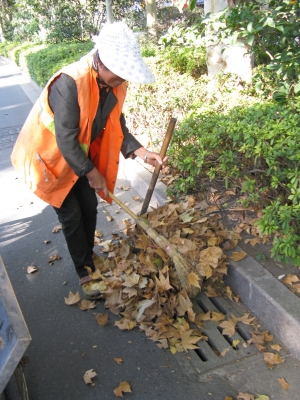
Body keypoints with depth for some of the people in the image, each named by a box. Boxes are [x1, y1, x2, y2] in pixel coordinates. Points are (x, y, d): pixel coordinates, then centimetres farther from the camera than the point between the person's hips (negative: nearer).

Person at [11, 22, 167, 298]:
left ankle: (88, 255, 37)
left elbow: (117, 126, -3)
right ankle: (85, 271, 17)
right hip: (51, 157, -6)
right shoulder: (69, 83, -34)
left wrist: (142, 152, -17)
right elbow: (66, 140, -32)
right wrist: (92, 173, -22)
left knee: (89, 207, 12)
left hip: (81, 155, 7)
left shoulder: (115, 84, -10)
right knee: (72, 215, 0)